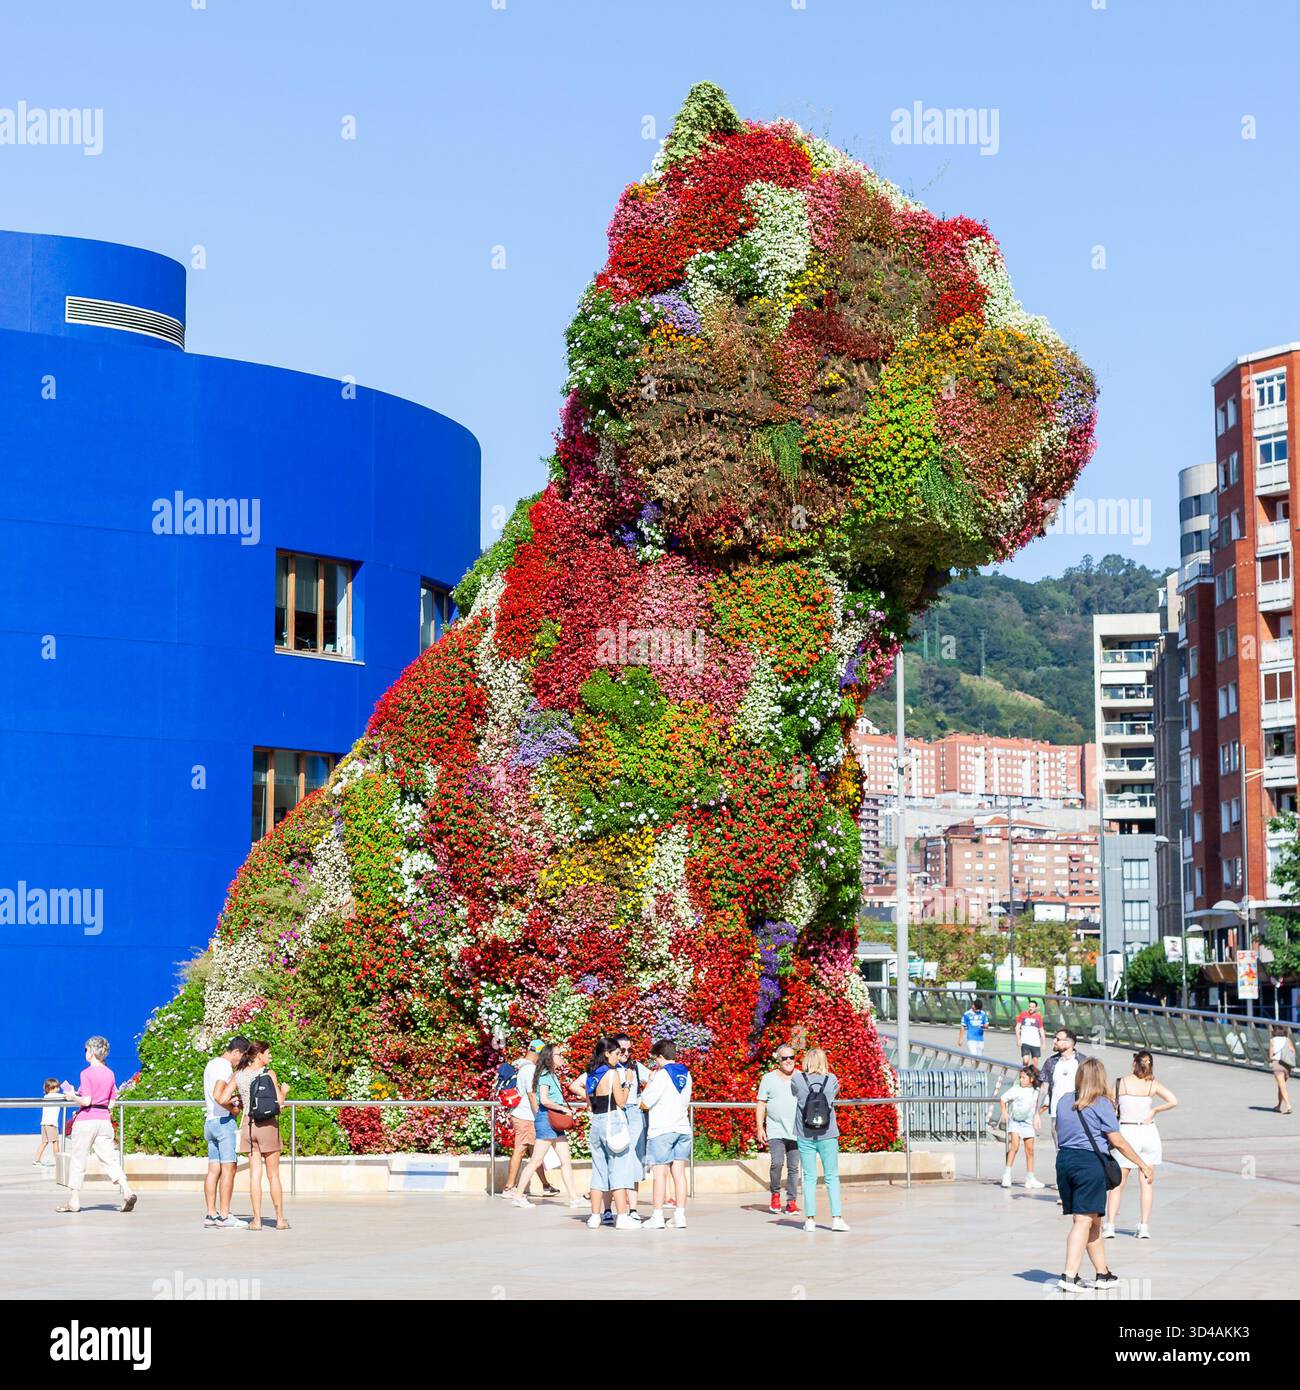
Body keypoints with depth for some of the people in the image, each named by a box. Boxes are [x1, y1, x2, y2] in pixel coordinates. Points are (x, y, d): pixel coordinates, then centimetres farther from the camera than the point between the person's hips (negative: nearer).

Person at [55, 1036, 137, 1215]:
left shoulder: (87, 1073, -11)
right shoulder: (110, 1074, 9)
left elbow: (86, 1101, -18)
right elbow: (111, 1103, 12)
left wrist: (73, 1097, 0)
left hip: (86, 1120, -6)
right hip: (104, 1120, 6)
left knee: (77, 1159, 6)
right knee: (110, 1158, 4)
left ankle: (74, 1201, 11)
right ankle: (127, 1191, -14)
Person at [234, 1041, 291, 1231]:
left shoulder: (239, 1076, 3)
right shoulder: (269, 1074, -7)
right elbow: (279, 1102, -8)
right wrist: (284, 1091, 12)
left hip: (248, 1125, 2)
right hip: (268, 1125, -2)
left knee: (255, 1174, 5)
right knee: (273, 1175, 6)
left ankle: (257, 1220, 1)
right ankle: (280, 1219, 9)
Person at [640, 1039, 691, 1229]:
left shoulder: (662, 1075, -11)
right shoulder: (686, 1074, 10)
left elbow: (645, 1103, -12)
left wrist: (649, 1080, 4)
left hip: (661, 1130, -6)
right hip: (683, 1128, 6)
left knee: (660, 1172, -3)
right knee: (679, 1172, 6)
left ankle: (657, 1216, -2)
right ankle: (680, 1215, 4)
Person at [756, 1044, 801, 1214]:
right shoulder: (768, 1079, 5)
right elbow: (760, 1105, 5)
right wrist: (760, 1128, -3)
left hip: (796, 1132, 2)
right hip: (775, 1130, -2)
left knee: (793, 1167, 1)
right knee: (777, 1163, -17)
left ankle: (791, 1201, 8)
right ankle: (775, 1194, 4)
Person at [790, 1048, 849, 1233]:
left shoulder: (797, 1079, -5)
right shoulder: (831, 1080, -3)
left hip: (805, 1137, 0)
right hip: (827, 1136, 0)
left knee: (809, 1178, 7)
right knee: (832, 1177, 6)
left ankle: (810, 1219, 5)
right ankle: (836, 1218, 0)